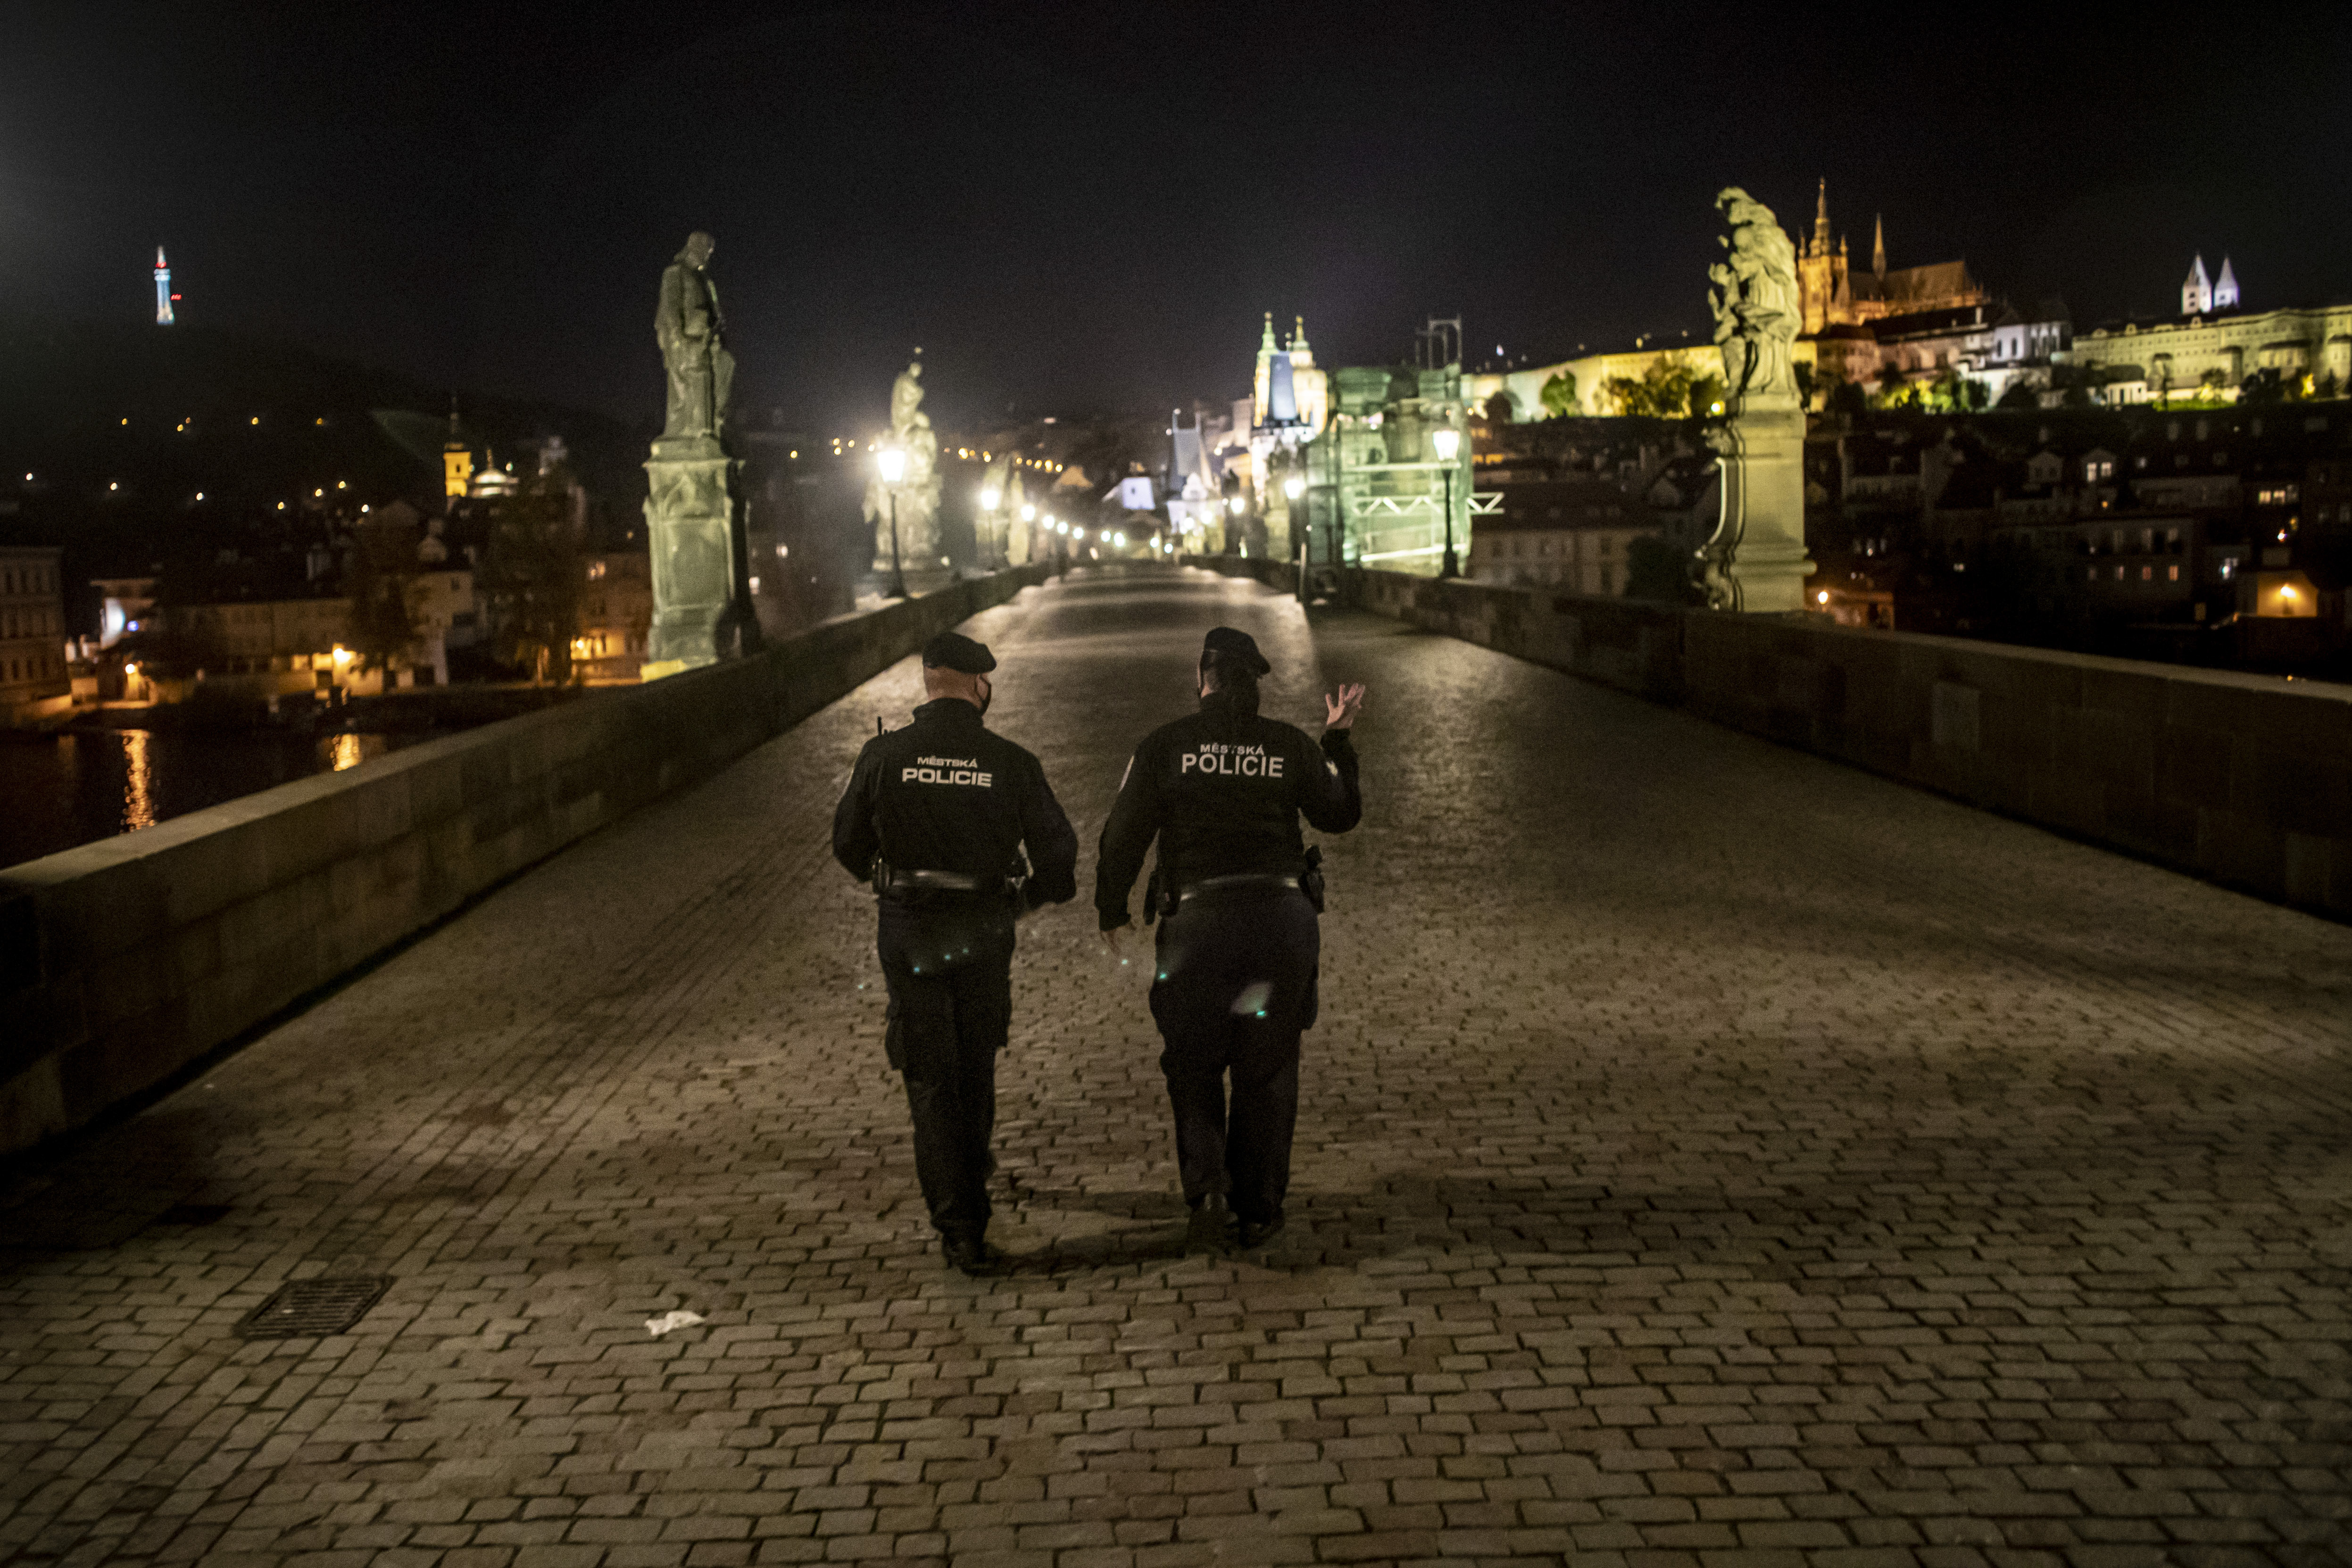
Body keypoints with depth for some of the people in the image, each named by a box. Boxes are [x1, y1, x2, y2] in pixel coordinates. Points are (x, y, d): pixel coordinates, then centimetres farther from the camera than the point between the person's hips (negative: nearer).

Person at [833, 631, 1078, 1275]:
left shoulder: (883, 756, -9)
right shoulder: (1011, 763, -8)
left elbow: (849, 845, 1)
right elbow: (1059, 854, -6)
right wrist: (1030, 896, 16)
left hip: (907, 933, 0)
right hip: (983, 934, 1)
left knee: (931, 1080, 5)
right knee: (975, 1065, 23)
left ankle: (960, 1228, 0)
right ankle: (971, 1169, 44)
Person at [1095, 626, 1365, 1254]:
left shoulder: (1165, 745, -2)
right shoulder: (1291, 746, 3)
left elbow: (1124, 835, -2)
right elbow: (1339, 815, 16)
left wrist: (1111, 910, 12)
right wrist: (1339, 740, 25)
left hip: (1198, 920, -2)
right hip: (1284, 917, 2)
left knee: (1193, 1066, 13)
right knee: (1267, 1071, 13)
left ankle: (1208, 1194, -5)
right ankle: (1258, 1211, 18)